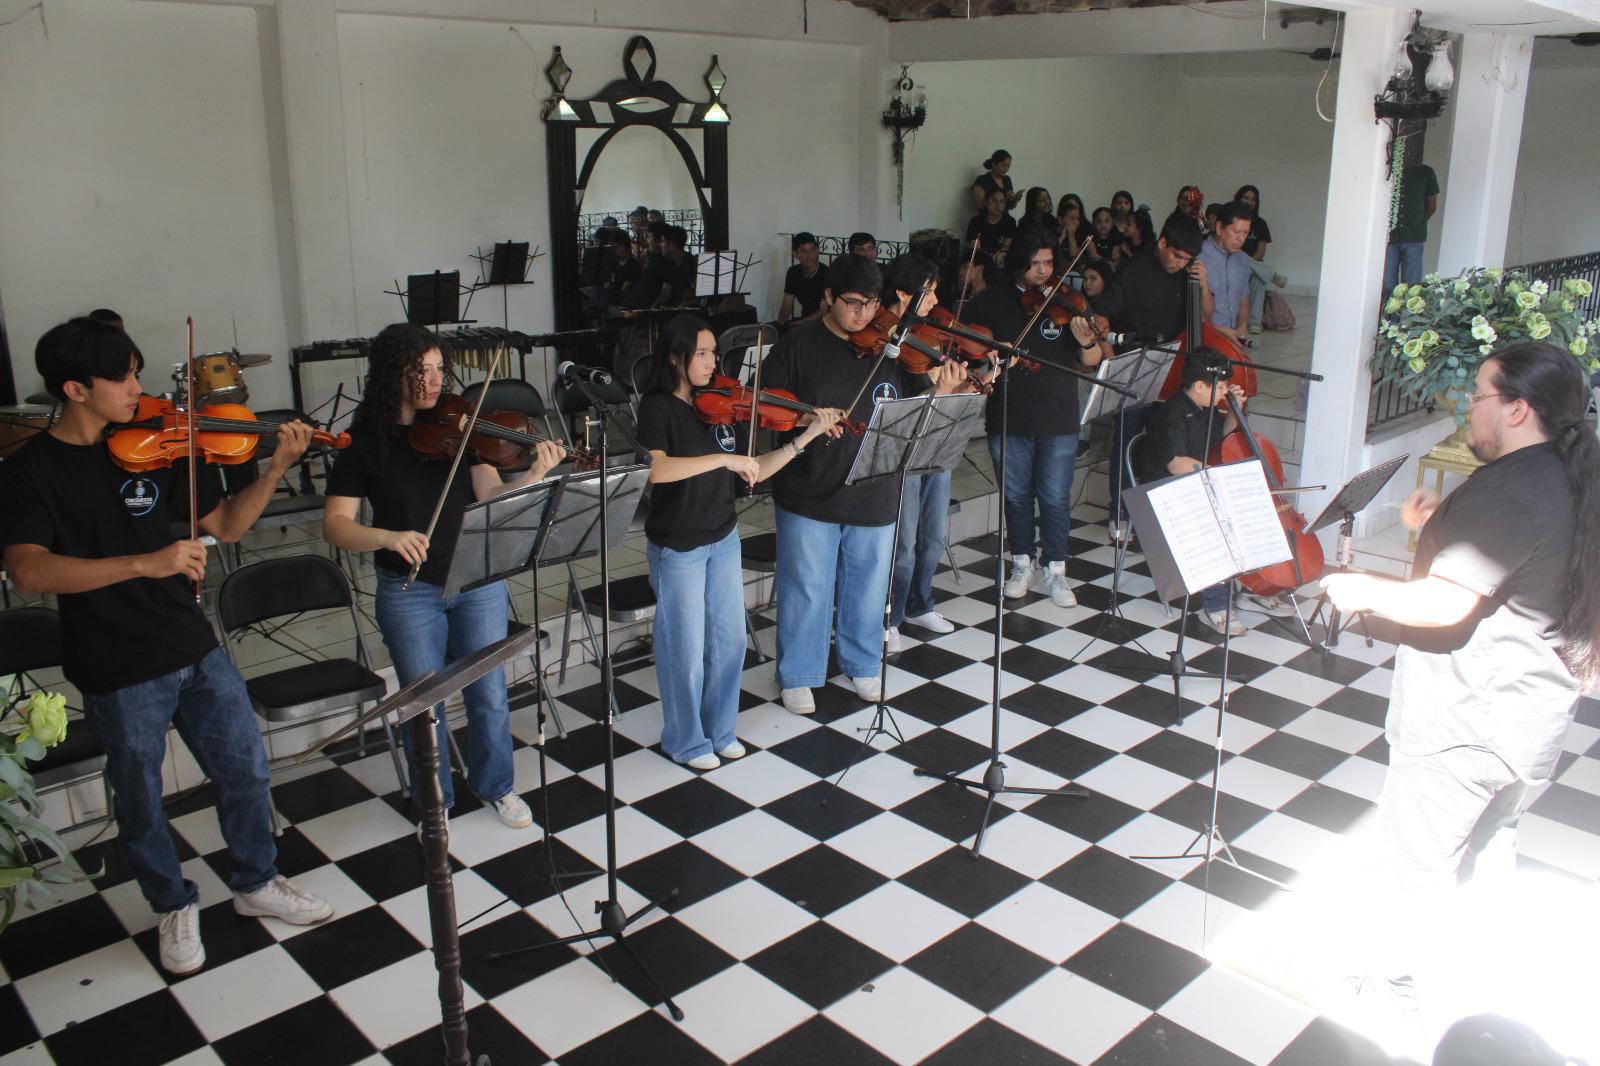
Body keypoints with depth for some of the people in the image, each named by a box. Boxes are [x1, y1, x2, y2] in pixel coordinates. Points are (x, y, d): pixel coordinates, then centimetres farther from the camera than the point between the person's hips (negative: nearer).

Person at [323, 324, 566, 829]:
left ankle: (496, 786, 34)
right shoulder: (362, 441, -8)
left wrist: (532, 478, -31)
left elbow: (490, 497, -12)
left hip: (478, 583, 1)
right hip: (409, 592, -1)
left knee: (489, 696, 11)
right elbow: (335, 524, -12)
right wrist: (389, 537, -31)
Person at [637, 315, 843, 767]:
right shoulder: (657, 407, -15)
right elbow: (655, 469, -33)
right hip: (677, 547, -6)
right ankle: (685, 740, 25)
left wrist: (807, 436, -6)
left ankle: (720, 729, 33)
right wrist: (725, 458, -35)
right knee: (686, 648, 6)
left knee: (729, 639, 13)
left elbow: (754, 472, 2)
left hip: (724, 539, 6)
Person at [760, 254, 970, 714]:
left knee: (868, 585, 17)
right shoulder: (799, 343, -7)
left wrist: (943, 391, -20)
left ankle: (862, 665, 39)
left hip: (874, 496, 3)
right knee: (807, 588, 9)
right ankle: (797, 675, 27)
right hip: (809, 493, -2)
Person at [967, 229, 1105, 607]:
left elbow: (1091, 362, -6)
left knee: (1055, 498, 4)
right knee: (1017, 495, 13)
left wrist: (1087, 342, -28)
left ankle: (1054, 570, 18)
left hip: (1059, 422, -1)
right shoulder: (992, 303, 0)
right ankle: (1022, 564, 29)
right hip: (1008, 420, 1)